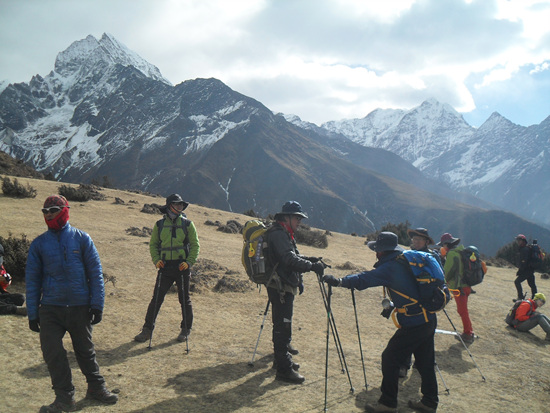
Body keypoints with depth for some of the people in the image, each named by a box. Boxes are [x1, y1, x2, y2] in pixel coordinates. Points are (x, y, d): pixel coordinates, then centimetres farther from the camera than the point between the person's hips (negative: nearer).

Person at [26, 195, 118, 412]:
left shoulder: (82, 239, -2)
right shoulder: (39, 244, 2)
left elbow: (95, 273, -1)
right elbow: (32, 280, 6)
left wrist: (97, 305, -7)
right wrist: (32, 314, 3)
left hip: (80, 308, -1)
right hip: (50, 309, 1)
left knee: (85, 350, 12)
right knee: (52, 353, -1)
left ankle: (96, 387, 30)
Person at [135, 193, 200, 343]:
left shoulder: (187, 224, 2)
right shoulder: (159, 225, 7)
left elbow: (195, 245, 3)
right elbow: (153, 244, 14)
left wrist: (189, 262, -10)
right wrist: (156, 260, -2)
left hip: (182, 267, -1)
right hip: (165, 267, 1)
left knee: (184, 300, 7)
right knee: (156, 299, 0)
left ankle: (186, 330, 22)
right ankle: (147, 329, 10)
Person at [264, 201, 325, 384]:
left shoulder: (284, 234, 17)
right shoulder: (278, 235, -17)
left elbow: (293, 256, 23)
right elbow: (290, 259, -29)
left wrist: (310, 259, 10)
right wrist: (311, 266, -32)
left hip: (284, 287, 11)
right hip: (280, 288, -11)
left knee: (282, 325, 20)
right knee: (283, 326, -8)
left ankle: (282, 359, 33)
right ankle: (284, 370, -4)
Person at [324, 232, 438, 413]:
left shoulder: (390, 267, -15)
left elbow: (363, 280, -21)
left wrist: (339, 281, -19)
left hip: (413, 325, -9)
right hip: (429, 319, 9)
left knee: (390, 359, 1)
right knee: (425, 361, 18)